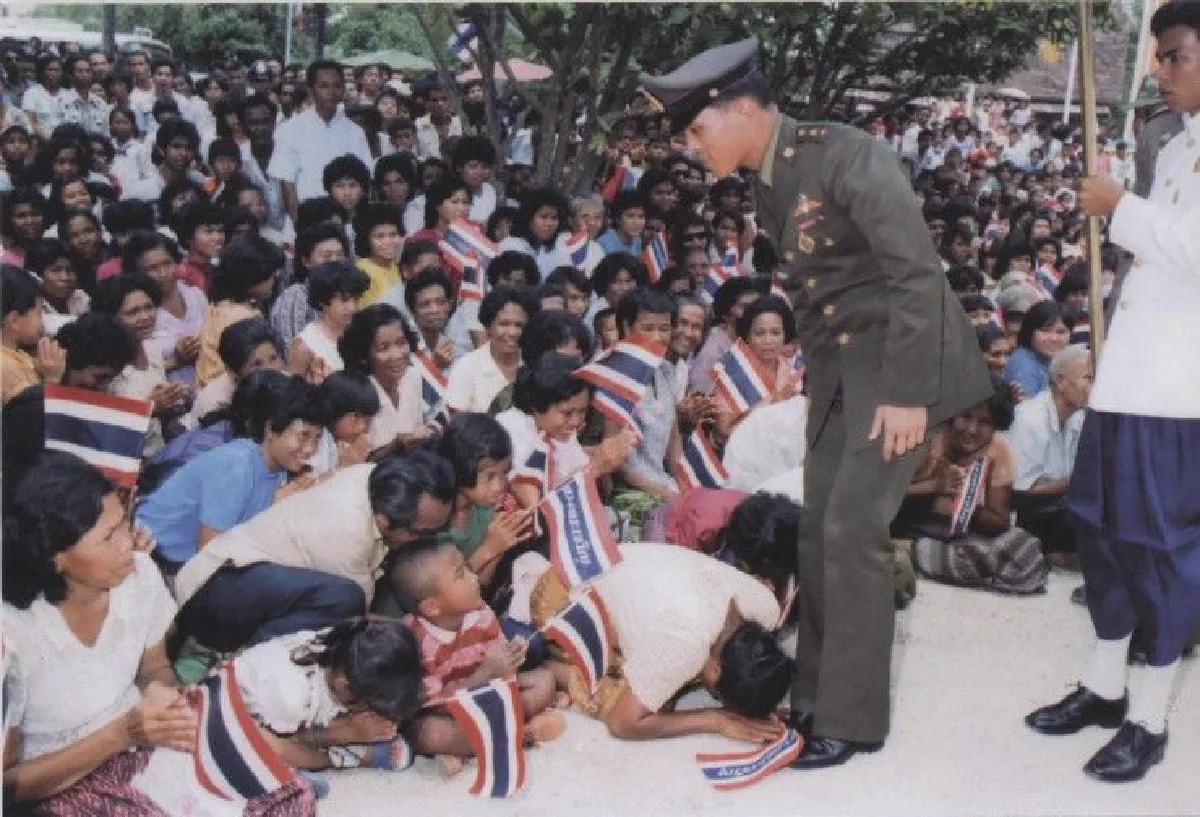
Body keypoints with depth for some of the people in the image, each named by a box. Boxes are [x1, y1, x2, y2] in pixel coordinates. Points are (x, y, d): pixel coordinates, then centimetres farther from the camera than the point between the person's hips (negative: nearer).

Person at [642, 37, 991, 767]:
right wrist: (814, 373, 13)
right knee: (819, 528, 7)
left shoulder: (846, 155, -18)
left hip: (898, 356, -8)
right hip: (837, 363, 8)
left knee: (854, 527, -10)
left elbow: (918, 272, -20)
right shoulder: (766, 183, 7)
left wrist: (906, 392, -22)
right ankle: (817, 694, 20)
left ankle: (852, 716, 1)